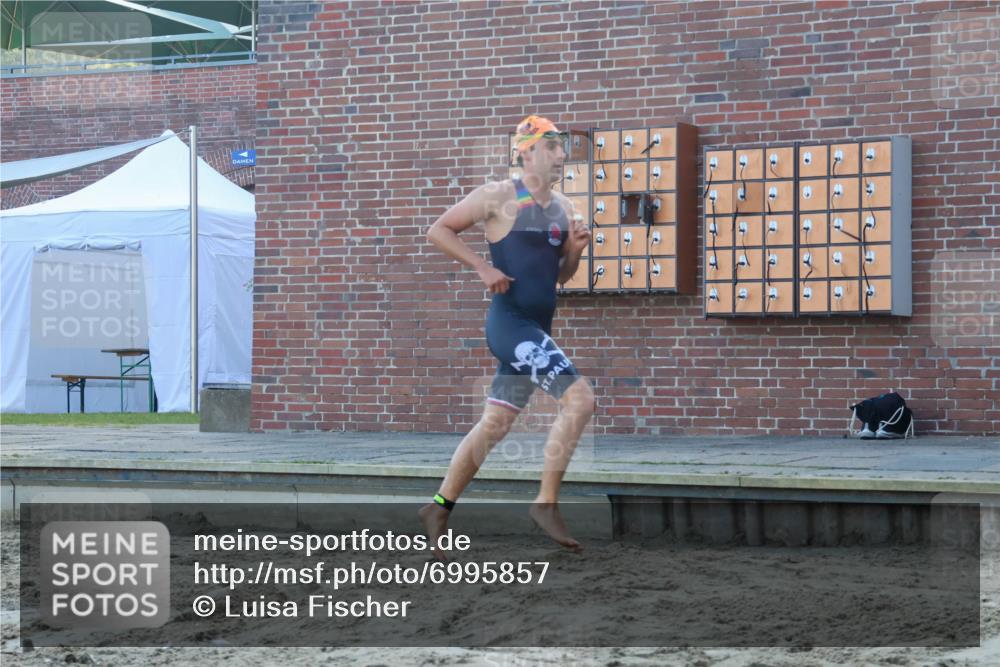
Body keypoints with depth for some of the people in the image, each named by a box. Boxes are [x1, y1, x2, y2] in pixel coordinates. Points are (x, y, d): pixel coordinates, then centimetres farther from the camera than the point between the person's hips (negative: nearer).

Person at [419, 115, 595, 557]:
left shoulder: (562, 207, 14)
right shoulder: (498, 197, -6)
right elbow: (438, 230, -4)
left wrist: (575, 250, 0)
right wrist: (483, 267, -14)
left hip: (539, 329, 8)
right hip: (509, 322, -8)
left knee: (494, 424, 12)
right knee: (579, 397, -20)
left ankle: (439, 508, 23)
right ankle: (546, 503, -13)